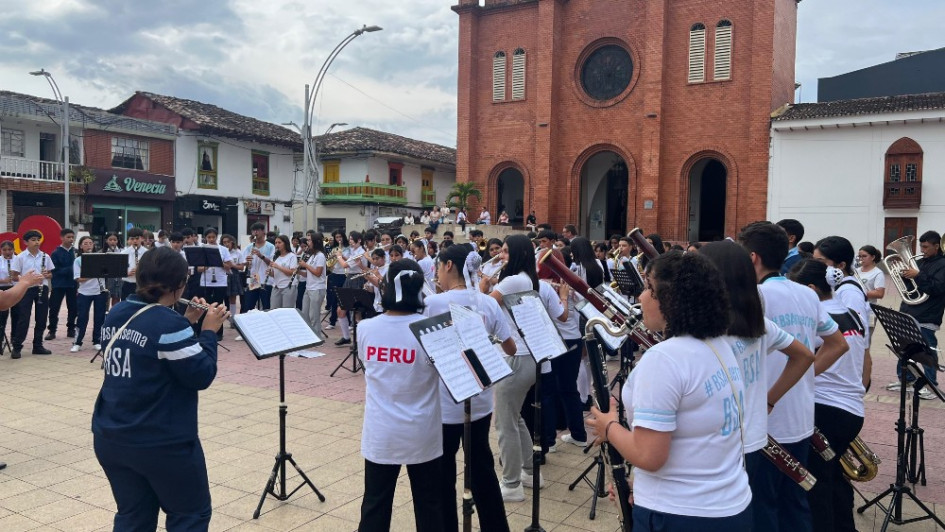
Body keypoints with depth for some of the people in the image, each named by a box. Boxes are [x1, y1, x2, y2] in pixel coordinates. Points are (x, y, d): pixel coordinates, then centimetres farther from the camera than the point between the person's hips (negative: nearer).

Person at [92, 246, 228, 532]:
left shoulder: (115, 314, 3)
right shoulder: (169, 323, -22)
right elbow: (201, 376, -16)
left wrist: (187, 323, 9)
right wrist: (209, 330, -6)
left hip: (110, 438, 8)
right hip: (162, 443, -7)